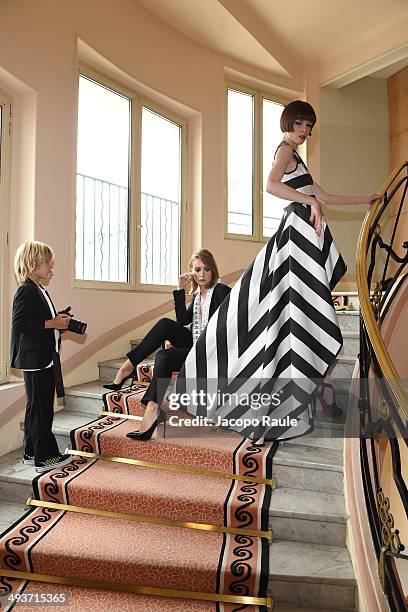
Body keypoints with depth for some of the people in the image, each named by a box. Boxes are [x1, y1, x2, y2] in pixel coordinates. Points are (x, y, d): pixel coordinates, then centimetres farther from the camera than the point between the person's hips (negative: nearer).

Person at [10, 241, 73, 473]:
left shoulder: (40, 291, 16)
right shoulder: (26, 291, -13)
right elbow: (19, 324, -22)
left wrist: (60, 323, 6)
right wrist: (52, 323, -20)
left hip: (46, 358, 10)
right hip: (35, 359, -10)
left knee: (38, 408, 16)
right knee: (41, 409, -3)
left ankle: (32, 453, 27)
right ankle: (45, 457, 6)